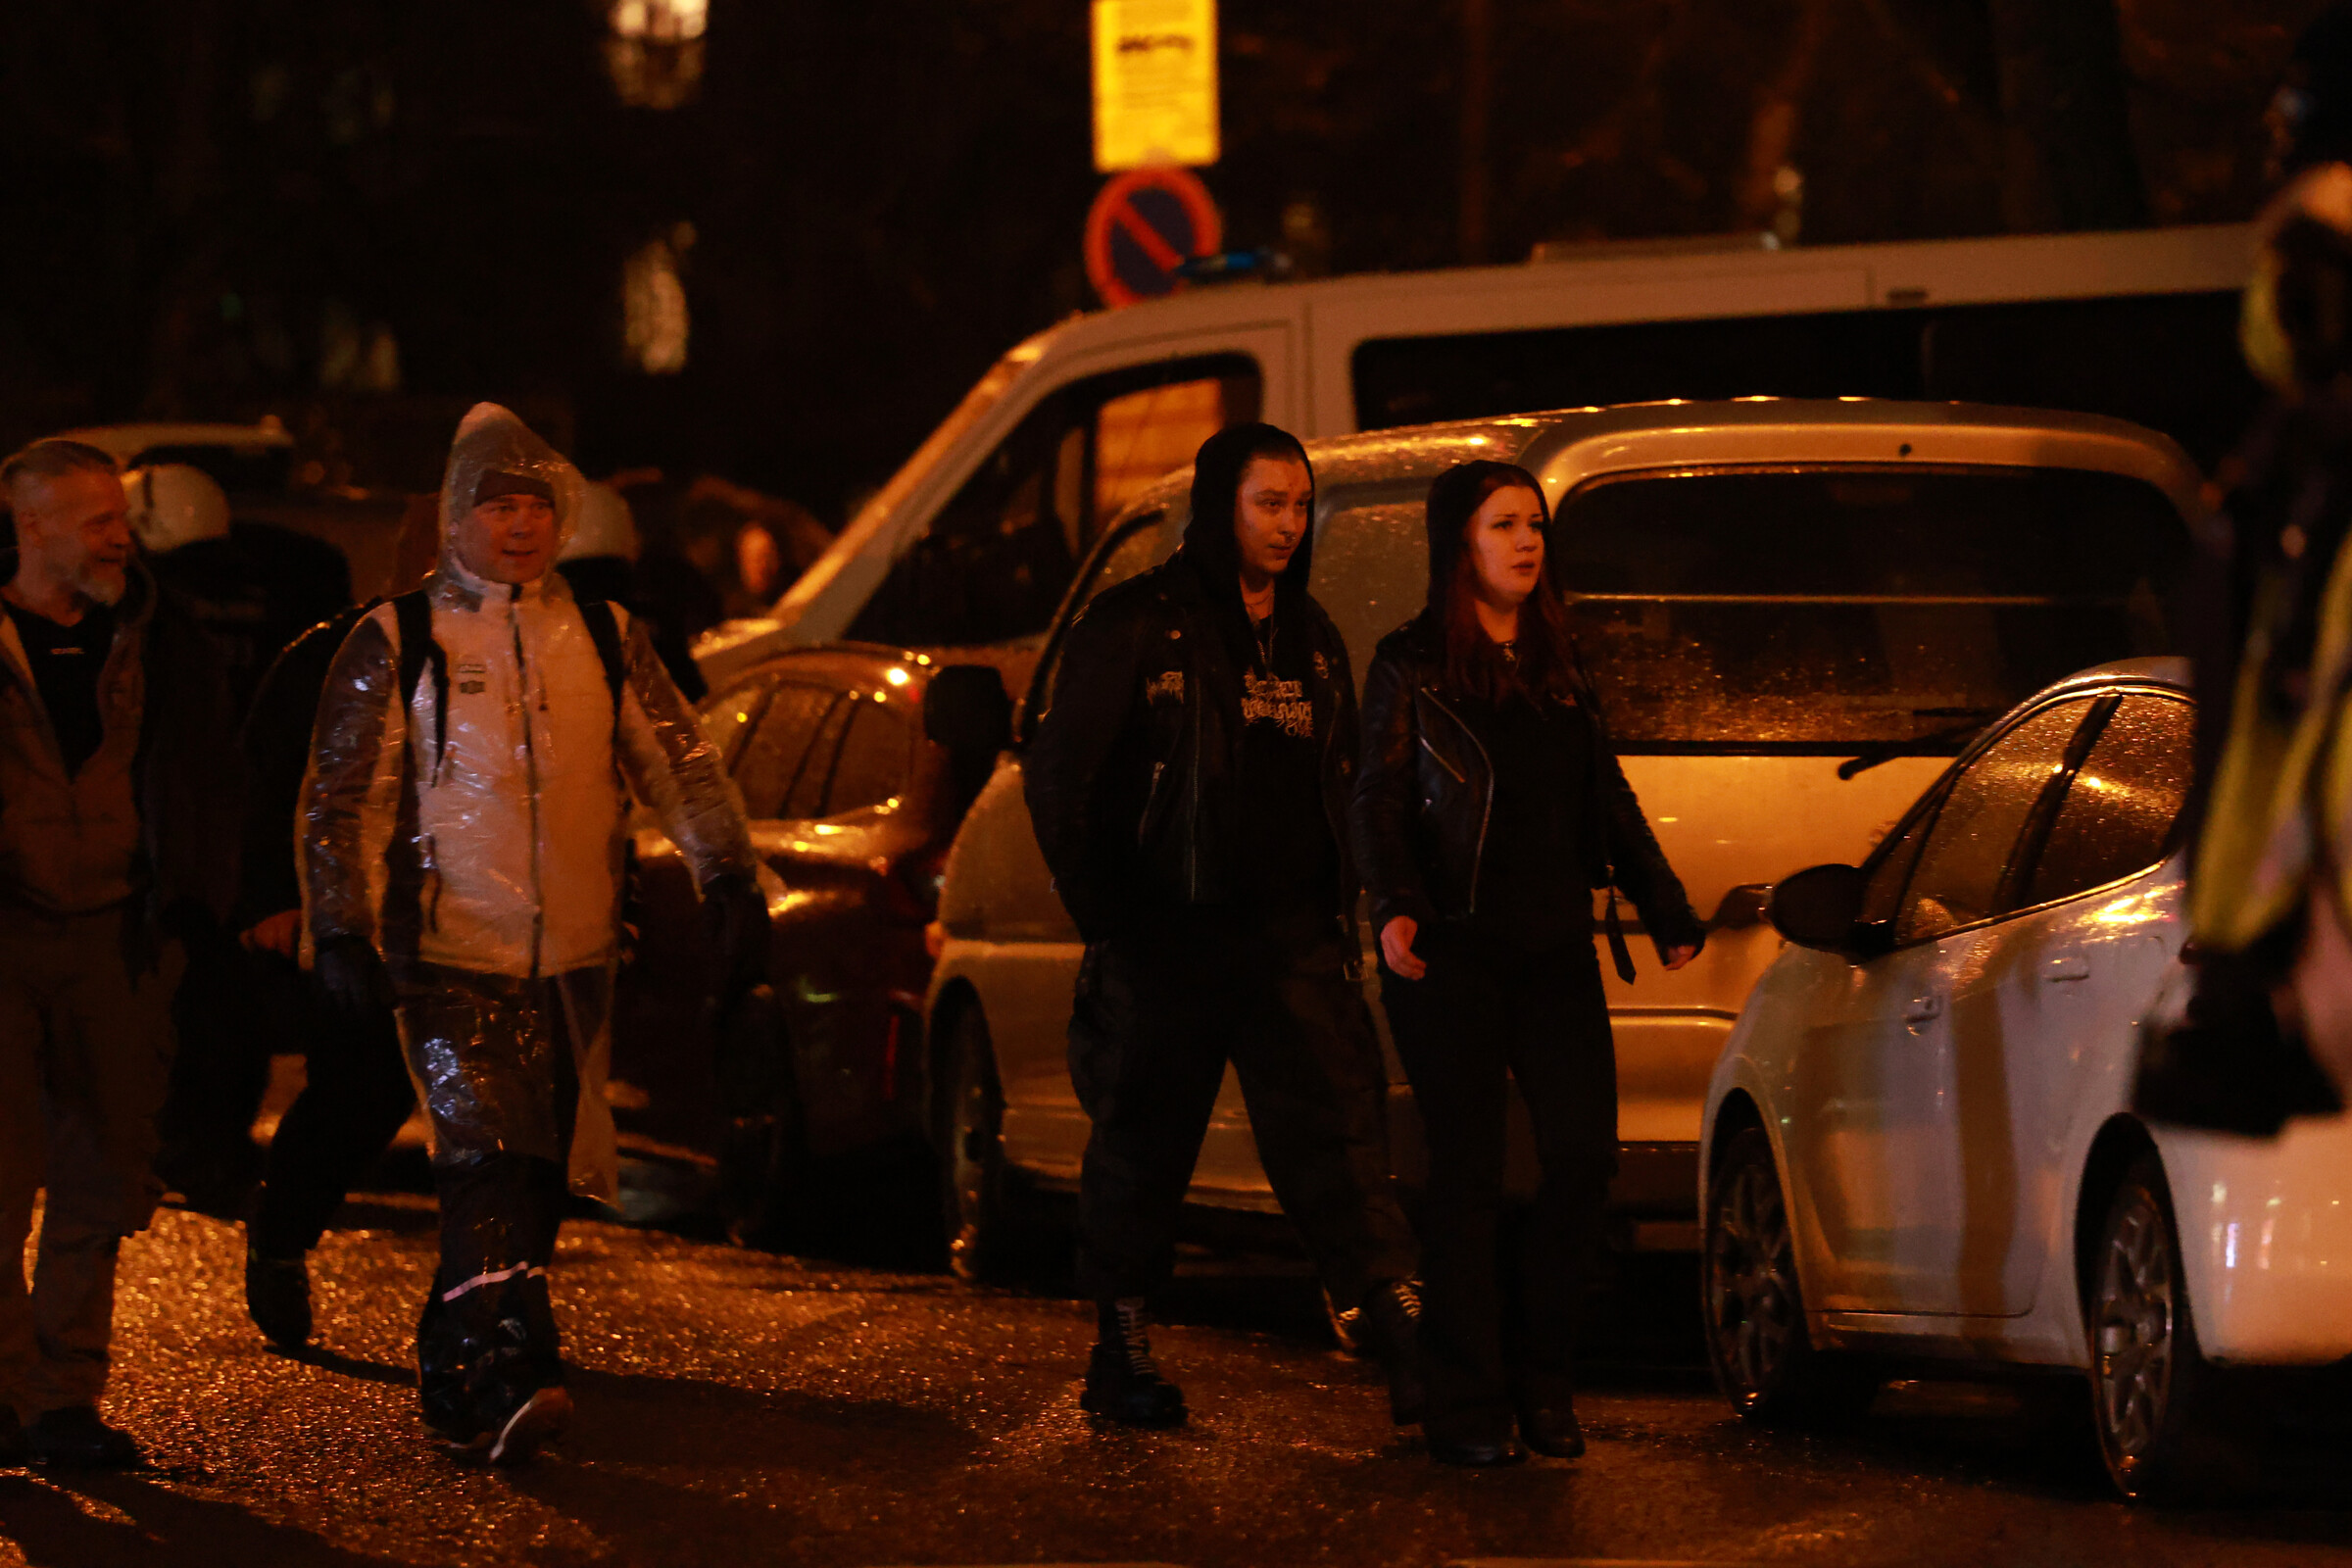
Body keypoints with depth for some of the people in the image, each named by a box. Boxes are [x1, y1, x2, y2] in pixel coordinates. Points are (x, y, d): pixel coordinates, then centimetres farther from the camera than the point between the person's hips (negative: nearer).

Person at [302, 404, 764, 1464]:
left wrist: (729, 878, -5)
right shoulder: (397, 642, 1)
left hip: (575, 959, 4)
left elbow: (680, 766, 8)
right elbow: (341, 797, 1)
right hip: (451, 955, -4)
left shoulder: (603, 638, 11)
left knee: (534, 1179, 7)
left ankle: (456, 1377, 21)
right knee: (490, 1161, -19)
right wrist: (341, 933, -7)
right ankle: (506, 1378, -27)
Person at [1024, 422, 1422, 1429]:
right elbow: (1060, 774, -3)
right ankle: (1122, 1353, 18)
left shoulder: (1311, 638, 15)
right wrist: (1104, 914, -5)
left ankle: (1402, 1346, -15)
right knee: (1143, 1149, 6)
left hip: (1293, 939, 4)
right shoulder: (1135, 627, -3)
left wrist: (1341, 912, 9)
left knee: (1340, 1136, -7)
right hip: (1168, 940, -4)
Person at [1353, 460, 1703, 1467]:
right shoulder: (1410, 666, 1)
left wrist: (1667, 910, 19)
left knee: (1585, 1155, -7)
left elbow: (1608, 801, 23)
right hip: (1452, 950, -5)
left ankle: (1541, 1374, 10)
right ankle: (1467, 1410, 1)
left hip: (1554, 948, 5)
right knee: (1468, 1174, -4)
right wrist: (1395, 908, -22)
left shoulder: (1559, 669, 17)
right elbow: (1380, 800, -6)